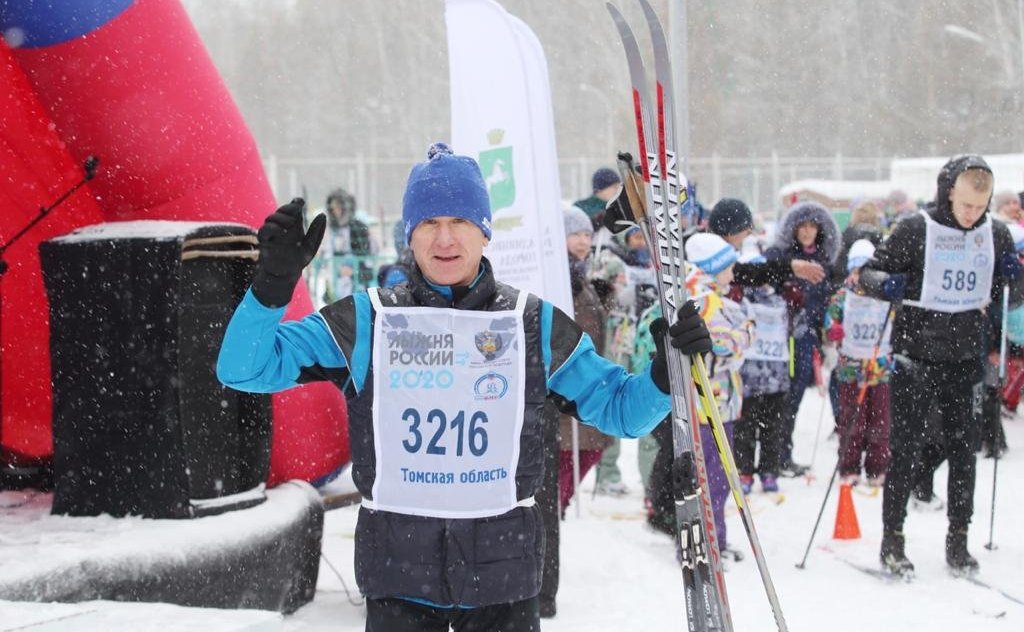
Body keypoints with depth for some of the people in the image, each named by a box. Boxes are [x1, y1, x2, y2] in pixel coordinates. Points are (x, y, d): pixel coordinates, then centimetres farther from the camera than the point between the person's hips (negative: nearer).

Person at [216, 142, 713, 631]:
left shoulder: (536, 324, 5)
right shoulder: (364, 321, 1)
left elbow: (618, 408, 10)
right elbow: (244, 369, -1)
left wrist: (668, 369, -10)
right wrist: (273, 283, -16)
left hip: (502, 571, 1)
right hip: (399, 567, -1)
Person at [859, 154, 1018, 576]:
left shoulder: (996, 236, 3)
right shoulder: (915, 231, -9)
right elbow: (868, 272, -4)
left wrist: (1012, 277, -9)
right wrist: (885, 284, -26)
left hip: (966, 360, 4)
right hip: (916, 356, -4)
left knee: (963, 449, 8)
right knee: (905, 449, 0)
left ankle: (958, 540, 18)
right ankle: (892, 540, 8)